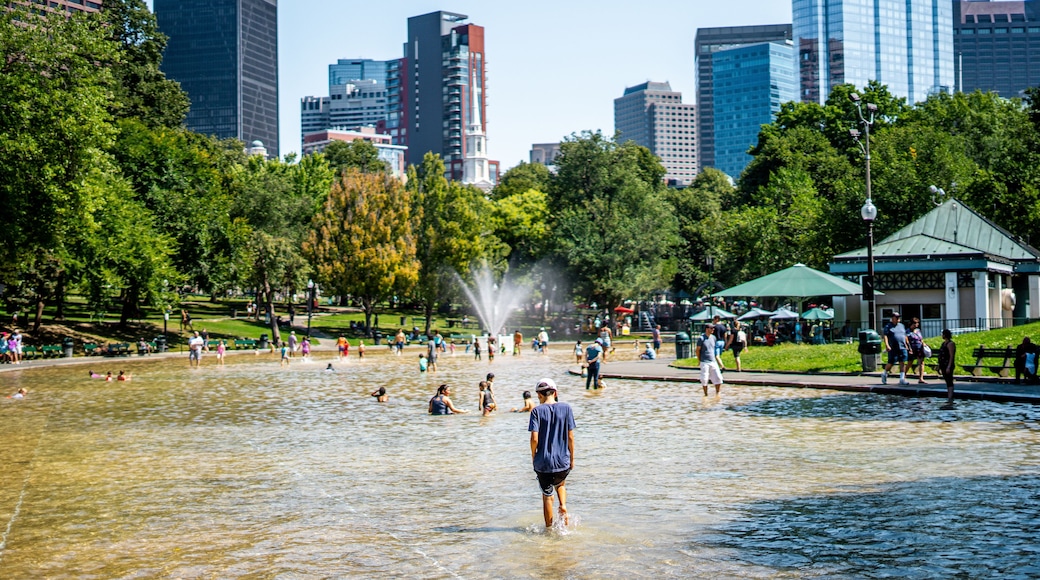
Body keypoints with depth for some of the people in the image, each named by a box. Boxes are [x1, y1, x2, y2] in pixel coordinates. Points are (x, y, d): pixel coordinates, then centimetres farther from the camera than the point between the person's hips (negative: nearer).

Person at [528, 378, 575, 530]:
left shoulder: (537, 411, -7)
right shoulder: (566, 408, -2)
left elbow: (534, 439, -12)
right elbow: (570, 437, -1)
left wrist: (533, 457, 4)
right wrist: (572, 458, 10)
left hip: (543, 463, -2)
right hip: (562, 461, 2)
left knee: (547, 496, 14)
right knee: (560, 485, 30)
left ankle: (549, 528, 21)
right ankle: (563, 506, 4)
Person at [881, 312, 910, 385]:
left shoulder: (902, 326, 18)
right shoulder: (888, 326, 0)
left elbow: (905, 336, 24)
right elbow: (885, 336, -9)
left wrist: (906, 345, 19)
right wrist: (887, 345, -20)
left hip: (902, 348, 5)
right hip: (893, 348, -5)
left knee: (902, 363, -3)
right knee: (891, 363, -4)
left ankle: (902, 379, -3)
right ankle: (884, 374, 22)